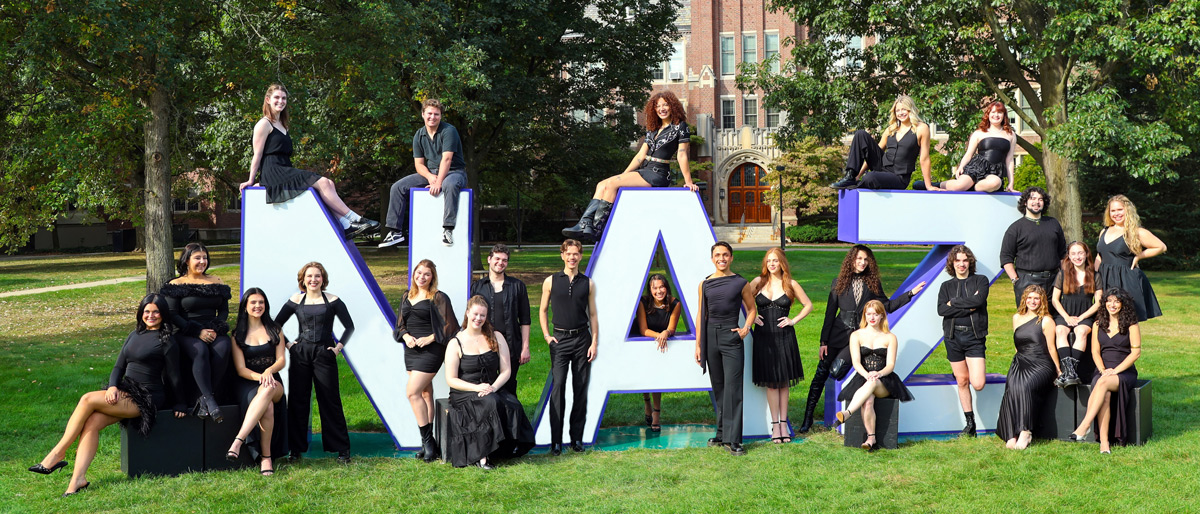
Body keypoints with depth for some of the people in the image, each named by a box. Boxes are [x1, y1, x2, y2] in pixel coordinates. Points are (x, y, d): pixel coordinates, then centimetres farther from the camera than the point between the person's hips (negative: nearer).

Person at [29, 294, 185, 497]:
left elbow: (173, 376, -2)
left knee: (88, 399, -21)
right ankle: (78, 479, -25)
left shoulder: (166, 341, -4)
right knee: (91, 422, -20)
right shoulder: (134, 335, 18)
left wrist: (178, 405, 2)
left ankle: (57, 454, -13)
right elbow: (119, 367, 15)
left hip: (146, 399, -7)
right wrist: (112, 386, -4)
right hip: (126, 391, 7)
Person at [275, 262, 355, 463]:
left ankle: (342, 449, 5)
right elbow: (276, 324, 14)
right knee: (297, 401, 3)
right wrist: (286, 344, 5)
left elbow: (349, 326, 6)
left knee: (330, 401, -1)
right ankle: (296, 449, 12)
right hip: (300, 355, 2)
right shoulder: (296, 301, 6)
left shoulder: (332, 301, 2)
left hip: (324, 355, -2)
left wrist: (339, 347, -2)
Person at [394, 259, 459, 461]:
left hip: (429, 351, -7)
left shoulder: (438, 298, -6)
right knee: (425, 393, 10)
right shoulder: (407, 297, 12)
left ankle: (427, 439, -7)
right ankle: (428, 441, 15)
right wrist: (406, 336, -3)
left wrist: (429, 338, -14)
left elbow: (449, 326, -9)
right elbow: (400, 324, 17)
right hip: (411, 350, 7)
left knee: (412, 392, -15)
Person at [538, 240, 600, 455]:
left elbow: (593, 314, 9)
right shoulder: (551, 281, 5)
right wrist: (546, 335, 2)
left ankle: (577, 438, 10)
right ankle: (556, 441, -7)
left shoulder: (588, 283, 7)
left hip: (582, 338, 1)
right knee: (558, 387, -9)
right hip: (560, 339, -1)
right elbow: (543, 310, 13)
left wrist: (595, 341, 2)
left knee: (581, 388, 3)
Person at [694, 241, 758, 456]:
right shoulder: (705, 284, 7)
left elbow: (752, 309, 12)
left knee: (733, 388, -8)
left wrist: (746, 329, -4)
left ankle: (732, 439, -8)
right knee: (718, 387, 10)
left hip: (731, 337, -3)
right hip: (711, 336, 3)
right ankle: (722, 433, 19)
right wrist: (698, 345, 7)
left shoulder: (741, 283, 1)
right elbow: (700, 315, 10)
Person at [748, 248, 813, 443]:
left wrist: (794, 321, 1)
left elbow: (808, 305, 11)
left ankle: (783, 423, 9)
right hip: (763, 336, 0)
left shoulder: (791, 284, 3)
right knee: (771, 381, 1)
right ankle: (775, 424, 4)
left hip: (784, 336, 0)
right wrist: (751, 317, -1)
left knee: (783, 381, 4)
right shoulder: (758, 282, 4)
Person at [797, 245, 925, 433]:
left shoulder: (872, 283, 8)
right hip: (839, 332, 0)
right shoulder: (839, 283, 5)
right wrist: (824, 341, 0)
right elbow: (830, 313, 4)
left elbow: (887, 306, 14)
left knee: (836, 371, -20)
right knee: (821, 373, -3)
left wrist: (910, 293, 7)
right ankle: (808, 419, 3)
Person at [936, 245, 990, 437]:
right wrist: (968, 308, -10)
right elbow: (941, 309, -4)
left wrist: (954, 302, -6)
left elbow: (978, 300, -13)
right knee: (962, 382, 6)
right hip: (953, 336, 2)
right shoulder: (946, 286, 12)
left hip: (974, 336, -2)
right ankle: (970, 424, 14)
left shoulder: (980, 281, 7)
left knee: (978, 384, -12)